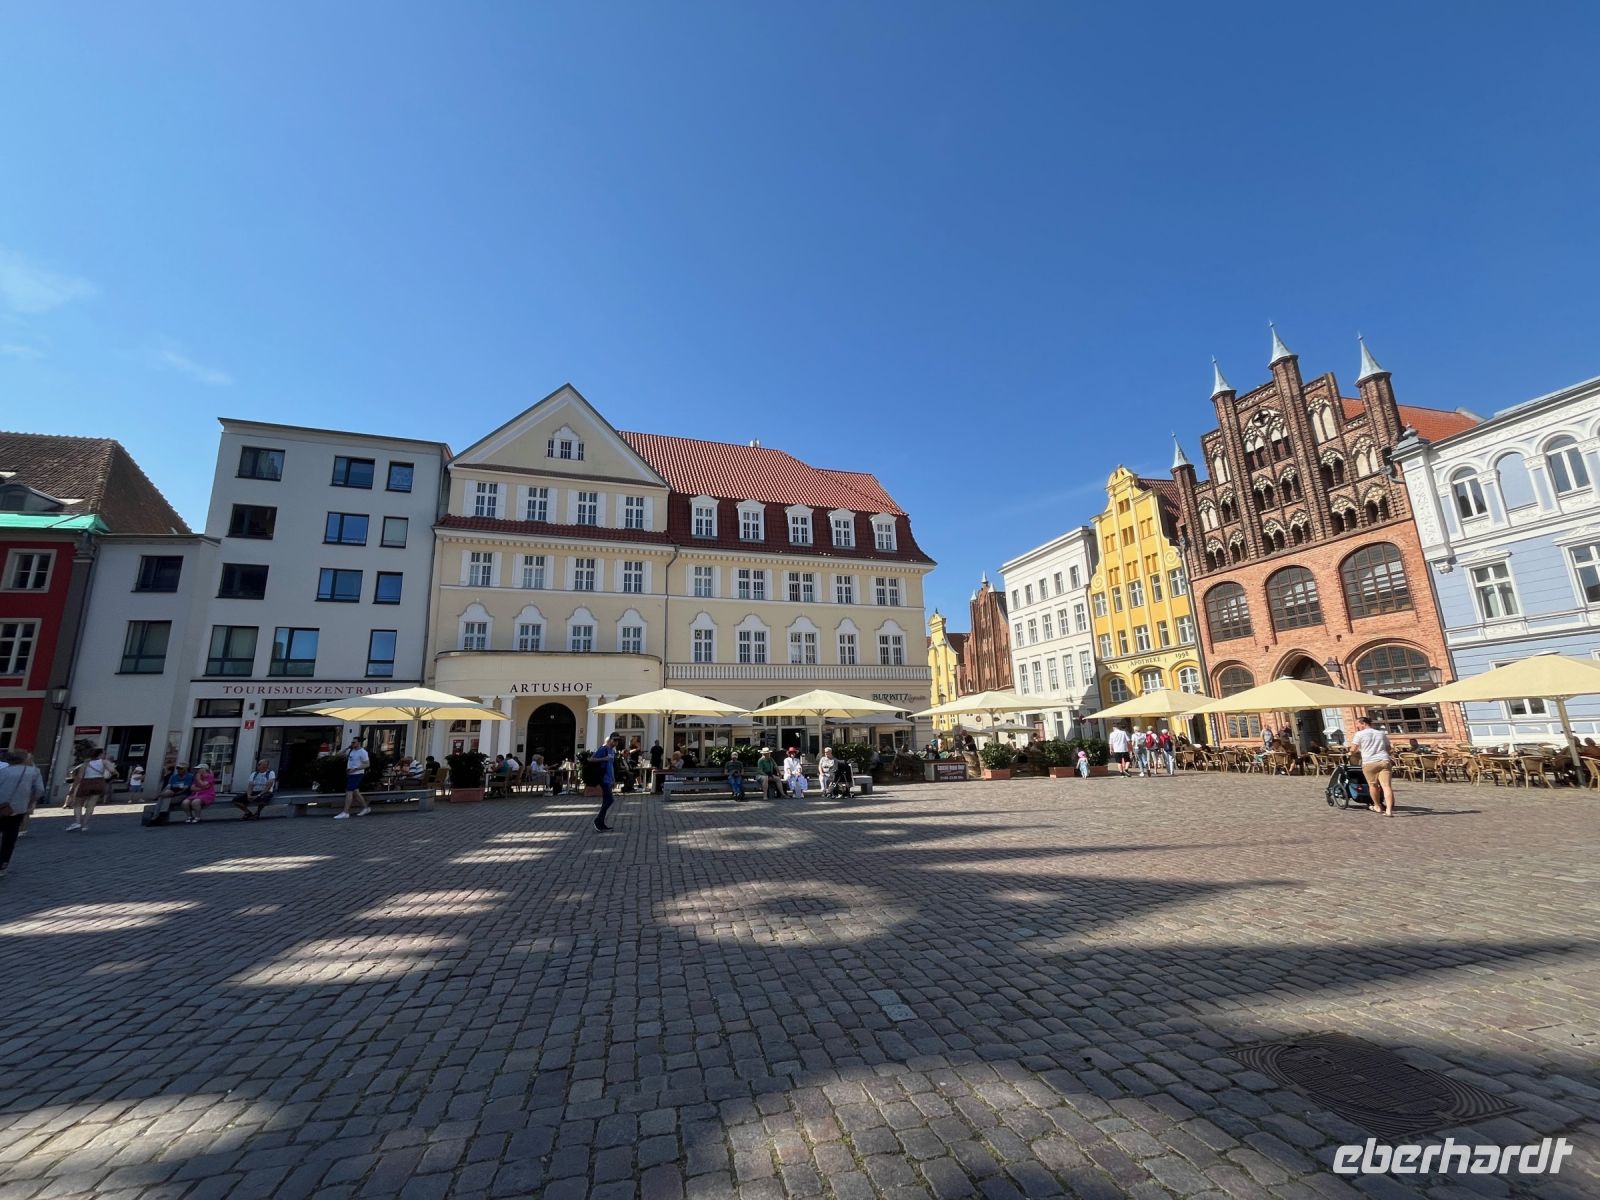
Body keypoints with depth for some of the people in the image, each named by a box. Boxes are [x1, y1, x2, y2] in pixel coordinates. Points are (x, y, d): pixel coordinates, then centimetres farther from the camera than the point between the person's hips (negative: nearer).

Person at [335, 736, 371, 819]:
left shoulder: (362, 752, -14)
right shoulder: (351, 751, 10)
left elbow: (367, 764, -17)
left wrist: (354, 769, -22)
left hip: (357, 774, -9)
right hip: (351, 774, 9)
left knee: (349, 792, -10)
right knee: (355, 792, 14)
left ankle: (345, 813, -7)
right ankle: (366, 807, 24)